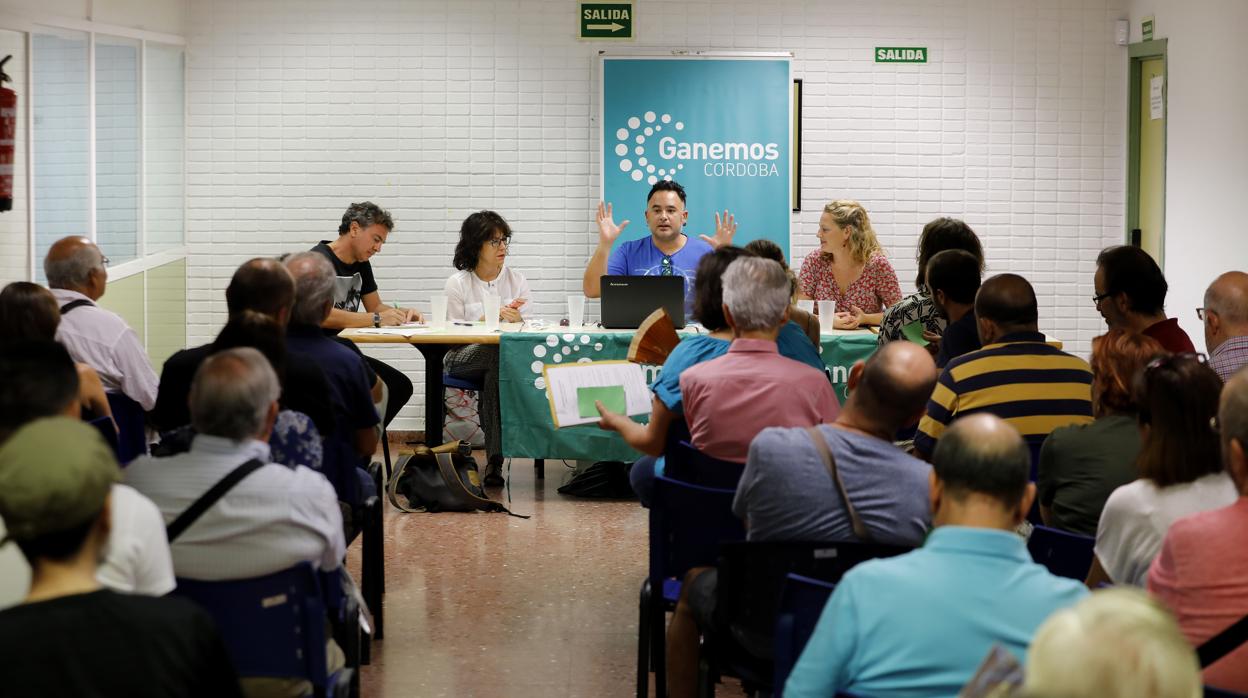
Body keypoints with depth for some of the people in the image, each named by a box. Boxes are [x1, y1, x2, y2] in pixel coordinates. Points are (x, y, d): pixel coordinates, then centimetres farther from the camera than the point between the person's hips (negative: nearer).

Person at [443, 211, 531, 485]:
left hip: (506, 358, 2)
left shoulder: (517, 281, 11)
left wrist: (518, 320, -16)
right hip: (463, 358, -2)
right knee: (498, 354, -37)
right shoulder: (457, 283, 3)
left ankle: (494, 459, -37)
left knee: (496, 370, -37)